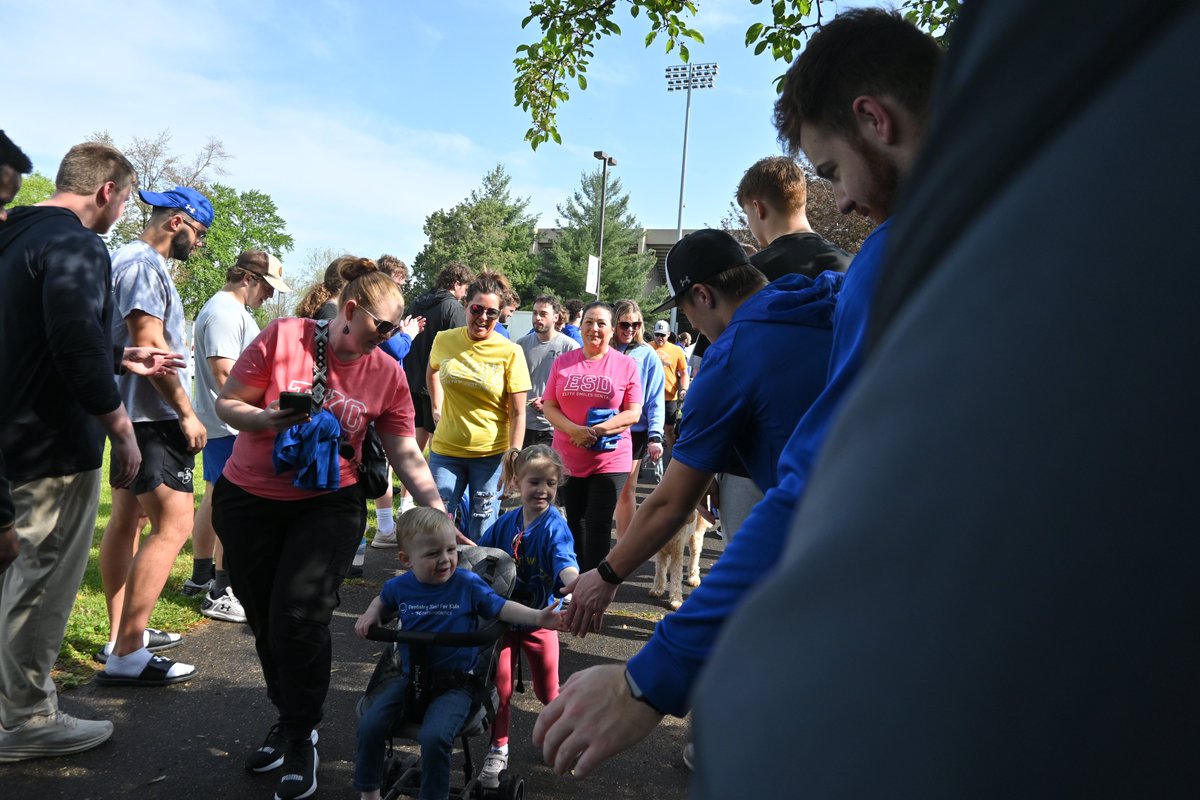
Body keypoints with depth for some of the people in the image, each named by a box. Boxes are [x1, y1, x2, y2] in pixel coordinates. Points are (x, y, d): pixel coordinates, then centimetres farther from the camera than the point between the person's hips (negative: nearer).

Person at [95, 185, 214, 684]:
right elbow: (149, 345, -21)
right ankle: (126, 656, -9)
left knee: (127, 519, 13)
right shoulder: (143, 263, -14)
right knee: (174, 525, -12)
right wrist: (186, 413, -18)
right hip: (153, 417, -11)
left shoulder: (139, 262, 17)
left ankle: (121, 636, 23)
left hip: (135, 415, 11)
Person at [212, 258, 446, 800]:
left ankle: (301, 736, 11)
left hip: (328, 506, 0)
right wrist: (268, 419, -26)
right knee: (265, 621, 12)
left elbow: (406, 454, -3)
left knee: (301, 617, -13)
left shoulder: (387, 373, -5)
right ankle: (287, 718, 37)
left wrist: (438, 514, -8)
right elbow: (228, 404, -6)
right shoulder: (282, 338, -11)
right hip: (248, 502, 1)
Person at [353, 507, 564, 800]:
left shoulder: (468, 583, -9)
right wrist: (371, 614, 4)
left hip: (456, 682, -4)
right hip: (412, 677, 4)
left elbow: (501, 608, -5)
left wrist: (537, 617, -18)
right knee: (370, 726, -8)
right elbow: (383, 600, 25)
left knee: (435, 736, -27)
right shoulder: (400, 586, 2)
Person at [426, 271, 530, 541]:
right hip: (445, 450, 2)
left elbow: (518, 414, -9)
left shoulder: (510, 352, -9)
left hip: (492, 454, -2)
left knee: (481, 535, 9)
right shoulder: (444, 340, -1)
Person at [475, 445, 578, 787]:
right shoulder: (506, 523, -6)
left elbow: (565, 564, -33)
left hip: (539, 617, -2)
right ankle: (498, 750, 25)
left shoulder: (555, 526, -18)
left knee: (547, 690, 14)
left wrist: (575, 585, -54)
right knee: (500, 687, 5)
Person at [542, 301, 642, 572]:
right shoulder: (562, 362, 6)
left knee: (598, 527, -2)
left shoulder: (626, 364, -1)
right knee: (575, 524, 14)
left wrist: (596, 431, -18)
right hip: (567, 458, 3)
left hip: (611, 460, -3)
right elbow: (548, 406, 2)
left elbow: (633, 413, -5)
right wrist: (575, 430, -16)